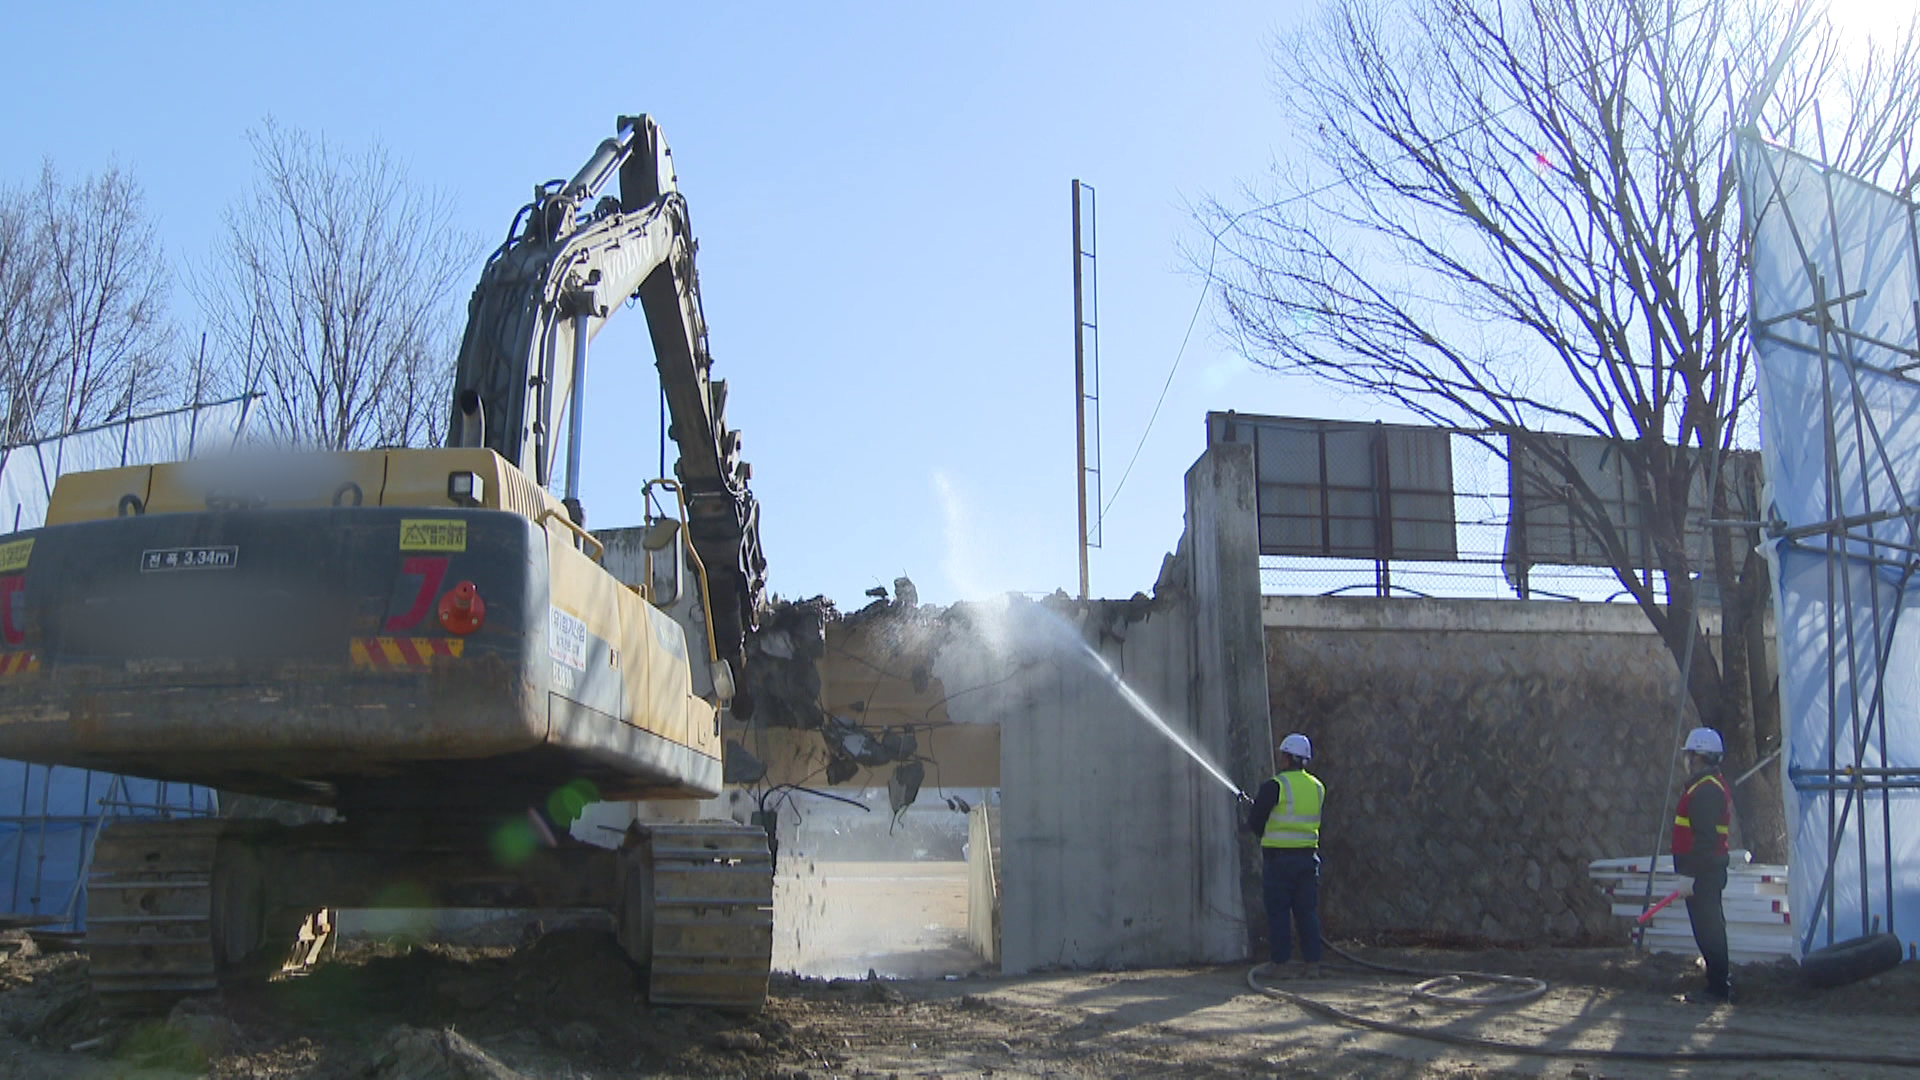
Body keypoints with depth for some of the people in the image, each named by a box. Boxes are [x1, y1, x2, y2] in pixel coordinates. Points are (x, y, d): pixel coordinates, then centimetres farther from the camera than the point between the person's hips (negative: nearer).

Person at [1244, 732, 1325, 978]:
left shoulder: (1275, 786, -11)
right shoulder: (1317, 787, 8)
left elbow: (1254, 821, -8)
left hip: (1278, 856, -5)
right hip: (1308, 855, 5)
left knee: (1278, 912, 3)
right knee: (1307, 911, 8)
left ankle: (1278, 962, 5)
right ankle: (1313, 964, 8)